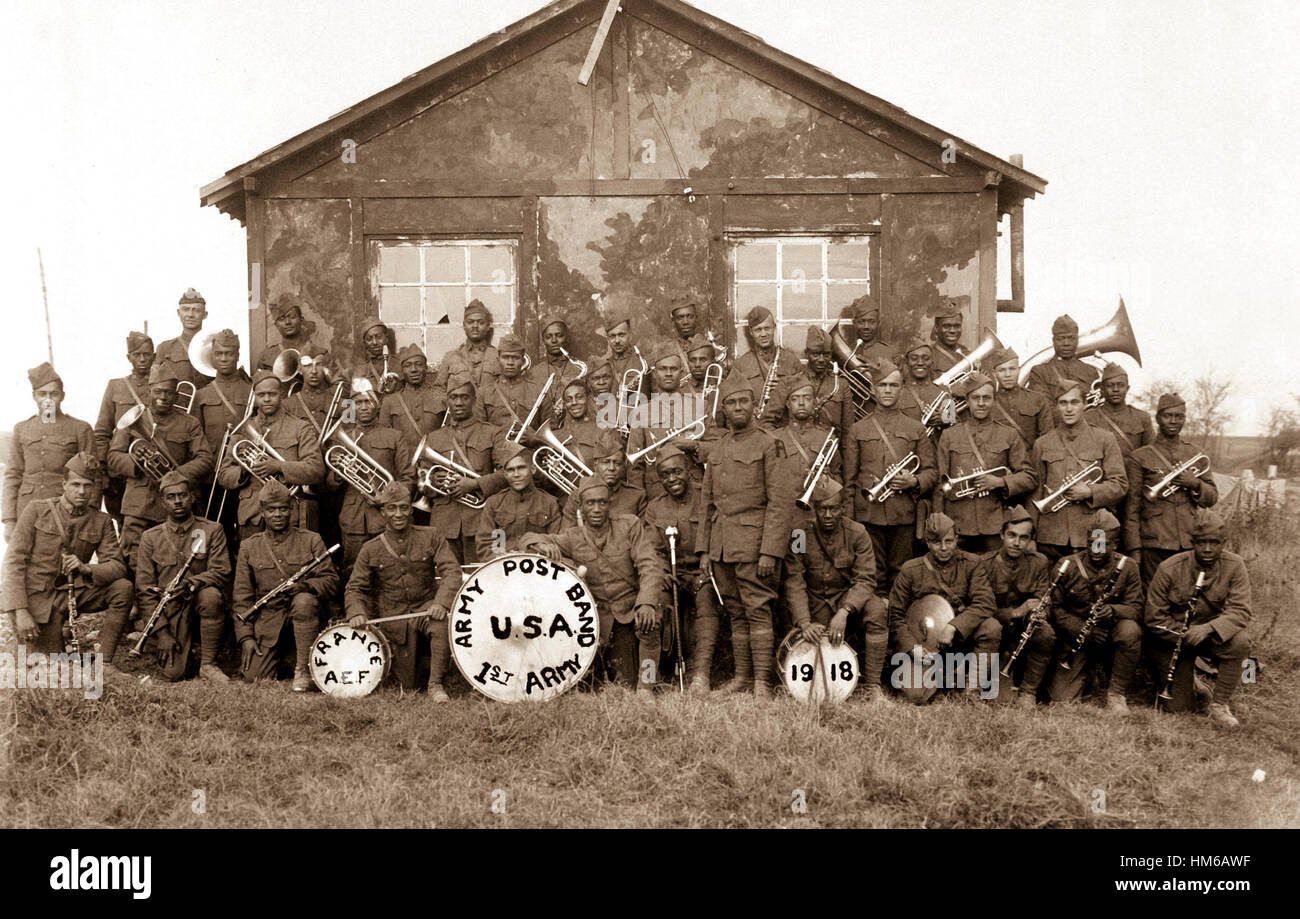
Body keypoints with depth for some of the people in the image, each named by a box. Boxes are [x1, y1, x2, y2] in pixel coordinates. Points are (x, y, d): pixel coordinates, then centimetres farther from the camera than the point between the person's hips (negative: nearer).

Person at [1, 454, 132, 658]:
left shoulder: (101, 521, 3)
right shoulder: (37, 510, -5)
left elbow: (117, 567, -5)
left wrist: (87, 568, -29)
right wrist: (21, 612, -20)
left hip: (70, 594, 3)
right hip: (33, 595, -3)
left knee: (124, 588, -20)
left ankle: (104, 662, -14)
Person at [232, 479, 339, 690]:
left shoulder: (311, 541, 5)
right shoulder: (249, 547, 8)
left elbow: (331, 580, -2)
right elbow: (241, 597, 6)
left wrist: (305, 585, -23)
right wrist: (245, 637, -5)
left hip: (302, 616, -2)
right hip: (267, 620, 2)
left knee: (304, 601, -37)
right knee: (254, 677, -14)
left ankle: (303, 670, -25)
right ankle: (281, 655, 21)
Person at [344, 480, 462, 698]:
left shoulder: (429, 537, 1)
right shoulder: (371, 550, 4)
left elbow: (451, 571, -9)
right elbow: (354, 588, 5)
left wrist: (441, 602, -28)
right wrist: (356, 613, -18)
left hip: (426, 608, -1)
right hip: (394, 621, 1)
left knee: (442, 624, -37)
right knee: (407, 685, -1)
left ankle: (436, 684, -20)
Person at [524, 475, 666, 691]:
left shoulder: (629, 525, -8)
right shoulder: (573, 537, -2)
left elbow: (649, 565, -16)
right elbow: (529, 537, 1)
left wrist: (646, 603, -32)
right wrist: (544, 544, -26)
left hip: (635, 602, -2)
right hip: (604, 612, 2)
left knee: (649, 623, -36)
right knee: (624, 681, -5)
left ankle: (646, 690, -25)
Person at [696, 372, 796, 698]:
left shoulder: (769, 445, -3)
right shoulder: (717, 449, 15)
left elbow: (780, 503, -9)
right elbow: (707, 504, 18)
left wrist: (769, 552, -16)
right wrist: (704, 551, 12)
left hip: (753, 543, -6)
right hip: (722, 545, 6)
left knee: (758, 610, -6)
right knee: (736, 613, 10)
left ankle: (762, 681, -3)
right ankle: (742, 676, 16)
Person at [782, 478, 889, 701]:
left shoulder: (857, 534, -7)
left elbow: (865, 580, -14)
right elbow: (794, 584, -12)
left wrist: (843, 612, -32)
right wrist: (804, 623, -28)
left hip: (850, 599, 0)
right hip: (816, 606, 0)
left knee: (876, 609, -32)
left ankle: (873, 685, -24)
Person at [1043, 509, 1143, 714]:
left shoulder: (1127, 568, -3)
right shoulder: (1068, 566, -5)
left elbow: (1136, 610, -8)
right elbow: (1054, 607, -4)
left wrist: (1113, 611, -31)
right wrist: (1083, 629, -19)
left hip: (1110, 633, 1)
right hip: (1076, 635, -1)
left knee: (1130, 630, -35)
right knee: (1061, 698, -17)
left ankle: (1117, 693, -18)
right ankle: (1084, 674, 21)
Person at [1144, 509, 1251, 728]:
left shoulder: (1234, 566, -11)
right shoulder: (1169, 569, -16)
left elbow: (1240, 611, -20)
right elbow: (1153, 618, -12)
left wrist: (1209, 628, -37)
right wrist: (1184, 635, -23)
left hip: (1214, 636, 1)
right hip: (1174, 638, -1)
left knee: (1240, 642, -33)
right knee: (1177, 708, -5)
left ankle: (1219, 706, -17)